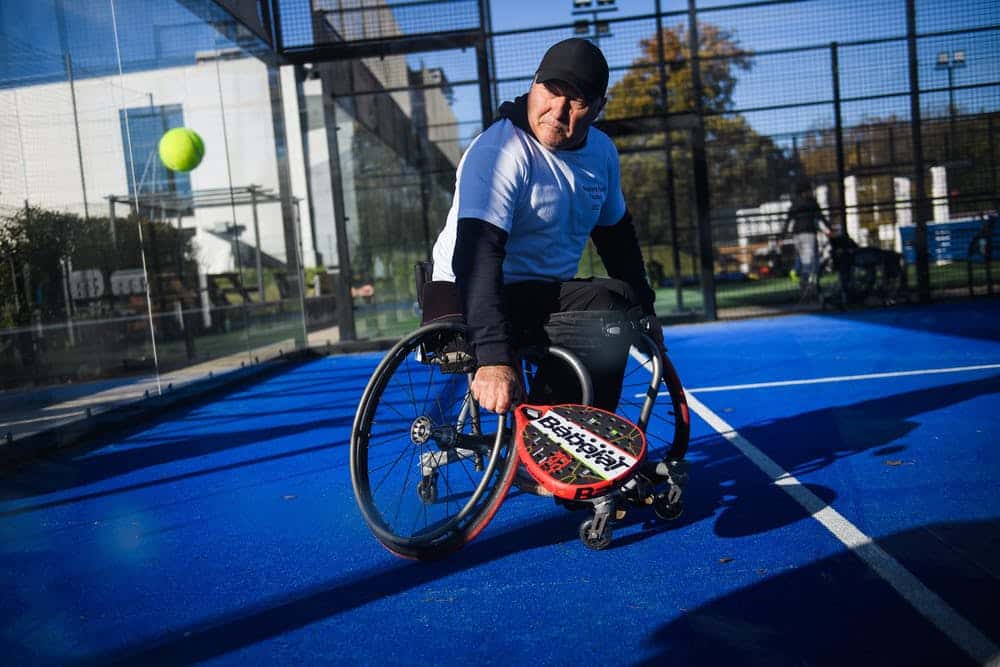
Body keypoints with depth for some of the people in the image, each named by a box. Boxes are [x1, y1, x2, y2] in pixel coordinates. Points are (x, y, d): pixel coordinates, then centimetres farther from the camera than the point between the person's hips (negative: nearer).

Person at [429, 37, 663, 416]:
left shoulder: (601, 151, 4)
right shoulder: (499, 152, -20)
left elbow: (615, 233, 19)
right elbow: (475, 257, -31)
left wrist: (644, 309, 17)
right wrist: (493, 357, -41)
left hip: (546, 295, 9)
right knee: (607, 314, -27)